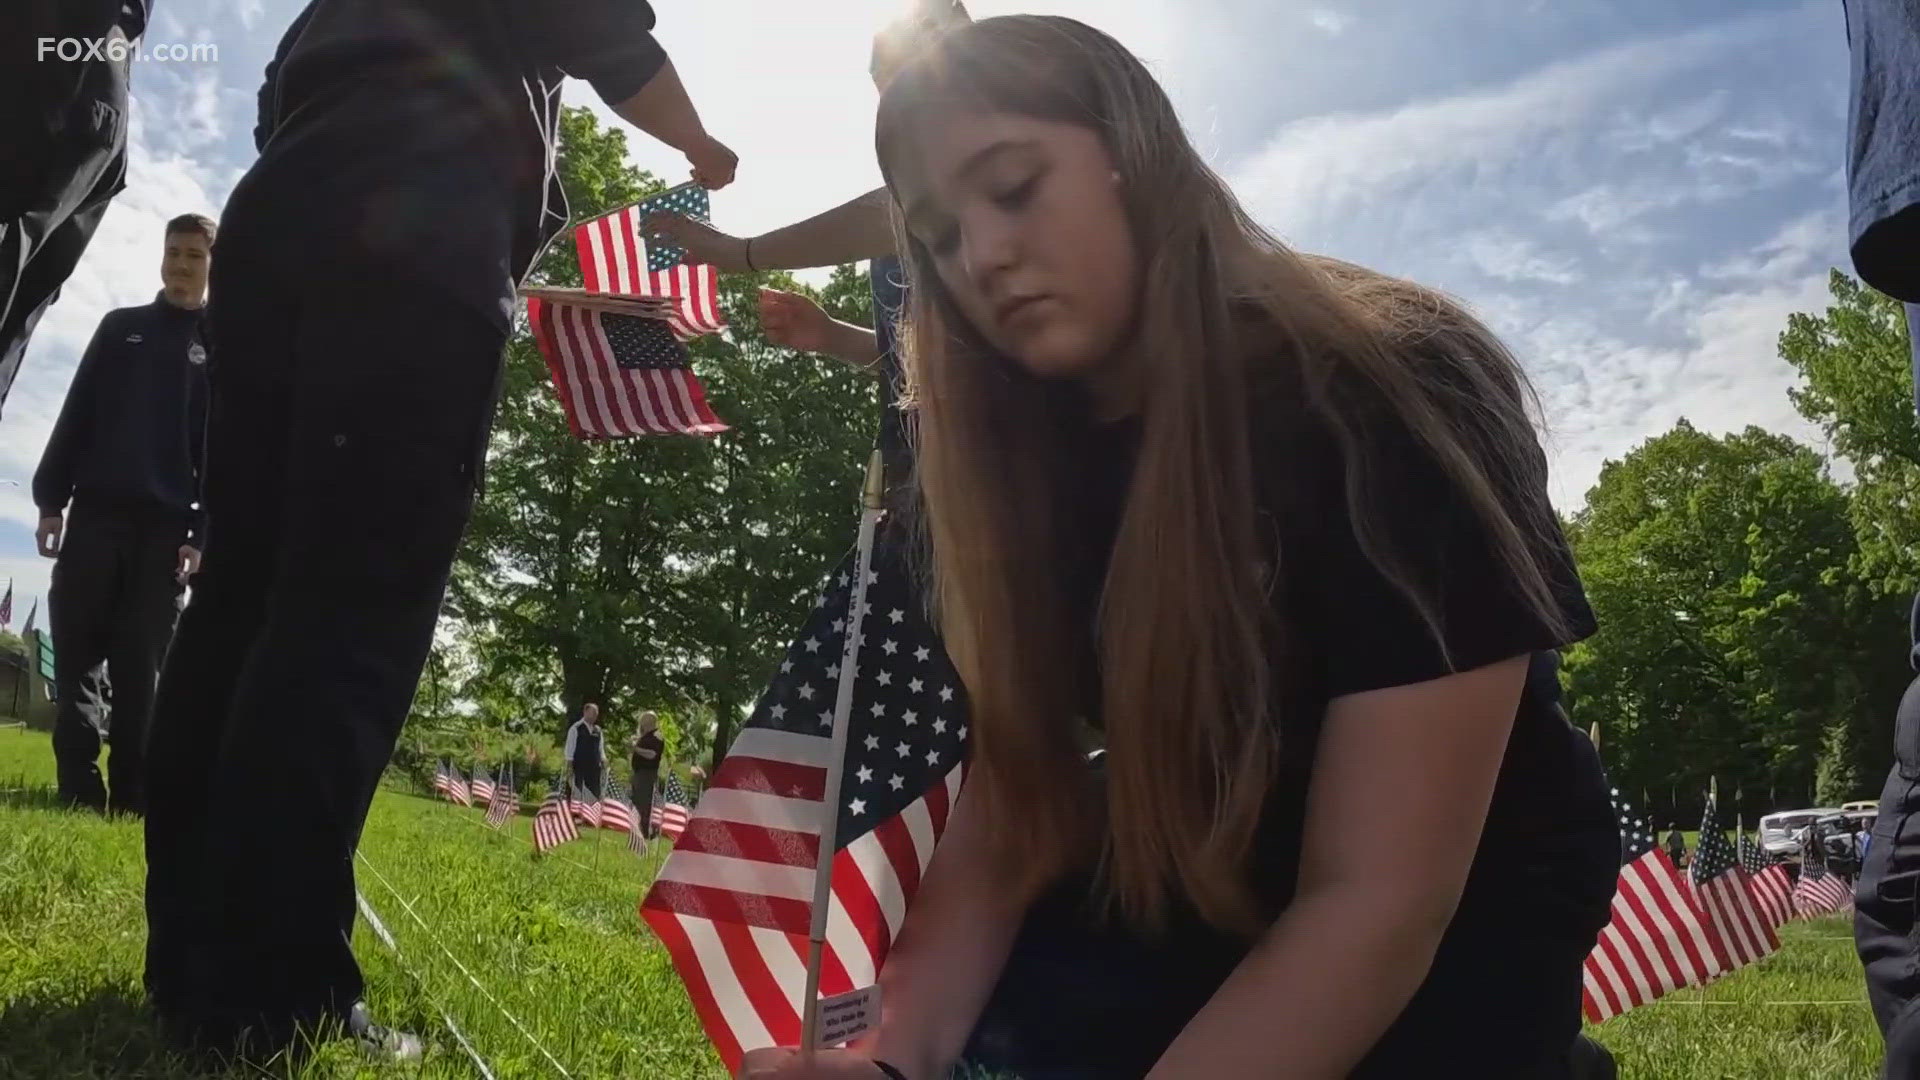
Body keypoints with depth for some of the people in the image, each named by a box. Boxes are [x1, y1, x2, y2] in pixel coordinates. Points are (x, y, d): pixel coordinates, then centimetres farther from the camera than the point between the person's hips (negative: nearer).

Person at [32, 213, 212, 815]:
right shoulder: (120, 327, 16)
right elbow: (76, 416, 11)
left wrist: (204, 534, -8)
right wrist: (50, 499, 0)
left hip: (165, 524, -2)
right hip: (95, 511, 2)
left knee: (139, 667, -3)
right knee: (74, 656, -5)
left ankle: (132, 800, -2)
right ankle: (80, 793, -4)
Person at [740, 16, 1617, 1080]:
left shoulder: (1389, 403, -24)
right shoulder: (1003, 455, -8)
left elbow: (1381, 900, -29)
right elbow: (1012, 798, -11)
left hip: (1450, 941, -4)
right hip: (1191, 904, 4)